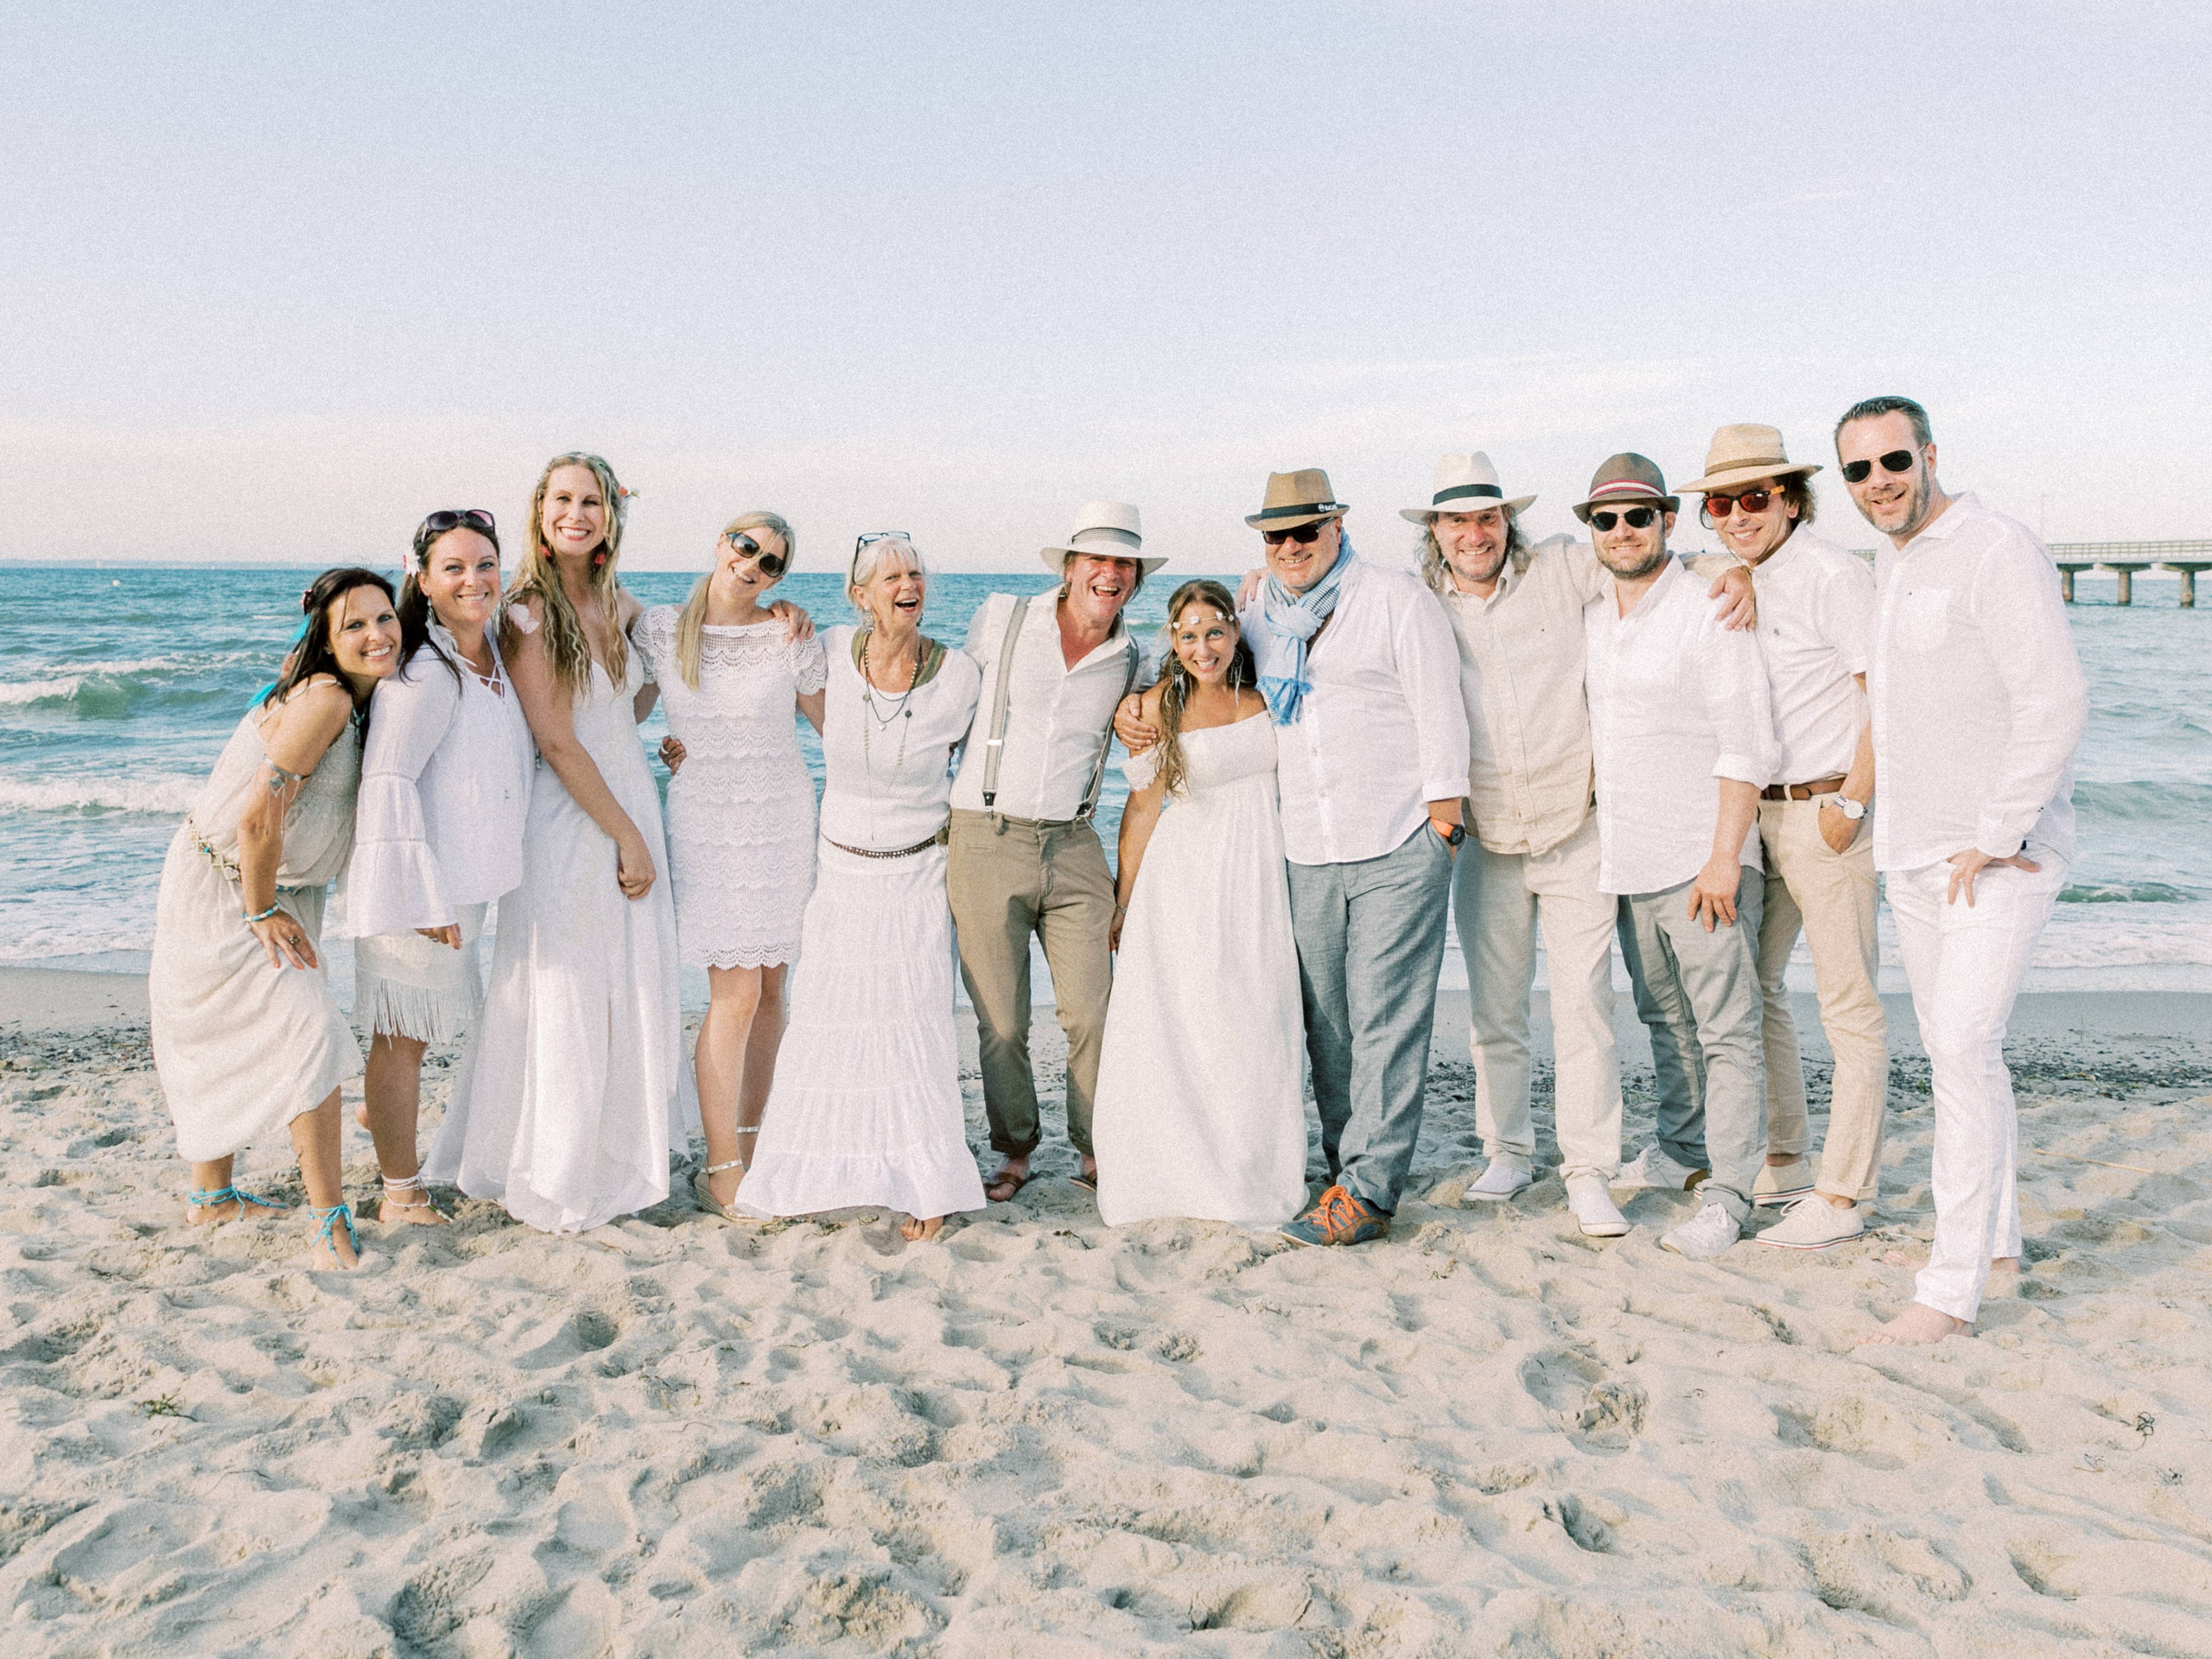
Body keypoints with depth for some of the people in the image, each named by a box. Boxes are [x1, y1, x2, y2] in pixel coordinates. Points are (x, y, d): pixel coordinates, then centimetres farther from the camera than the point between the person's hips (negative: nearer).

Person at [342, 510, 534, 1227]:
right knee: (406, 1028, 4)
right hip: (415, 882, -9)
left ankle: (378, 1109, 51)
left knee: (418, 1019, 27)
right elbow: (388, 784, -24)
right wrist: (422, 896, -24)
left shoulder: (496, 651, 5)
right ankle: (401, 1193, 16)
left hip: (464, 879, 9)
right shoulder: (426, 674, -22)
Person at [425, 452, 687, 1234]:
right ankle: (557, 1176, 14)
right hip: (568, 821, -7)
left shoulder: (618, 605, 8)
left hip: (633, 804, 7)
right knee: (567, 998, 0)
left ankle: (619, 1151, 27)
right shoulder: (527, 614, -12)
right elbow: (557, 744, -15)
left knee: (634, 988, 12)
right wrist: (627, 837, -13)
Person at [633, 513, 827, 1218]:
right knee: (735, 993, -9)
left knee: (769, 986, 7)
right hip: (704, 822, -1)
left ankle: (749, 1138, 22)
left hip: (783, 821, 2)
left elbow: (834, 725, 8)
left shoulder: (791, 639, -1)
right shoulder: (658, 628, -1)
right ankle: (721, 1167, 0)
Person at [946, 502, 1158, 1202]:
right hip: (985, 840, -2)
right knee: (1001, 1021, 3)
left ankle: (1096, 1147, 17)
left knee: (1094, 1014, -3)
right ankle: (1015, 1148, 24)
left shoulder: (1132, 661, 7)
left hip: (1073, 847, 2)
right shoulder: (1001, 620, 0)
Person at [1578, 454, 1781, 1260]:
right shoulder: (1589, 618, 11)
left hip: (1702, 859, -7)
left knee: (1725, 1028, -4)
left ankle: (1727, 1194, 0)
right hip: (1627, 860, 7)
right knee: (1665, 1019, 19)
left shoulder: (1709, 612, -10)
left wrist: (1723, 857, -19)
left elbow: (1746, 745, -14)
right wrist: (1594, 835, 18)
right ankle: (1681, 1149, 34)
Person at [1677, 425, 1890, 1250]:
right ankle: (1780, 1162, 28)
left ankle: (1841, 1197, 5)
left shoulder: (1834, 576, -12)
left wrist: (1849, 805, -16)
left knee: (1849, 1008, -1)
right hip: (1760, 812, 9)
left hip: (1827, 811, -9)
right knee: (1751, 981, 15)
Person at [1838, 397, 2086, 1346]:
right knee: (1951, 1048, 14)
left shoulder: (1995, 552, -14)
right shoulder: (1888, 566, 13)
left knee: (1965, 1044, -16)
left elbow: (2057, 704, -20)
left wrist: (1994, 837, -19)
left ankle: (1952, 1286, -12)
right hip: (1912, 852, 8)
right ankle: (1997, 1236, 29)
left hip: (1999, 854, -8)